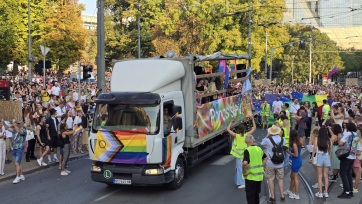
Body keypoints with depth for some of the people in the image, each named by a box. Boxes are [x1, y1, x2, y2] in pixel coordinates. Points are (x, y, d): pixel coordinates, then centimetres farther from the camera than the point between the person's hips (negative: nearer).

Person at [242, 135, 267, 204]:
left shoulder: (247, 150, -17)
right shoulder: (259, 149, 6)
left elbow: (245, 163, -29)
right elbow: (265, 158, 20)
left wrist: (244, 173, -17)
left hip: (251, 176, -6)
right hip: (259, 176, 7)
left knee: (250, 195, 5)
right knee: (256, 194, 20)